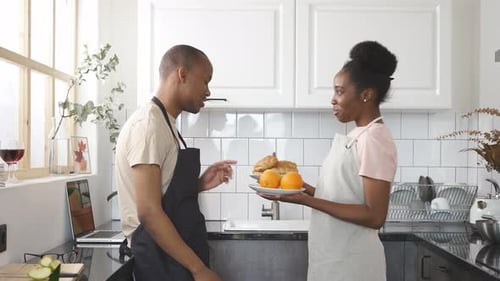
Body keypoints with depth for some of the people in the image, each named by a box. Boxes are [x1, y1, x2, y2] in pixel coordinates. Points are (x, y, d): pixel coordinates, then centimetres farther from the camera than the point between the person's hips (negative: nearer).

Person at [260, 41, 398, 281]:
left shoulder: (374, 140, -18)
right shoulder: (357, 137, 9)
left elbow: (374, 216, -22)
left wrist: (306, 200, -25)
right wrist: (309, 190, 2)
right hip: (333, 258, 8)